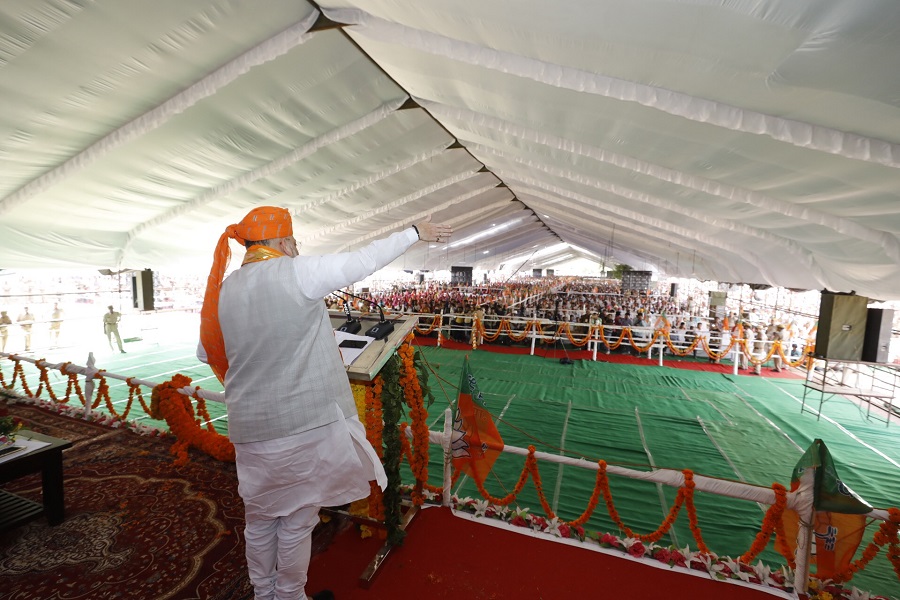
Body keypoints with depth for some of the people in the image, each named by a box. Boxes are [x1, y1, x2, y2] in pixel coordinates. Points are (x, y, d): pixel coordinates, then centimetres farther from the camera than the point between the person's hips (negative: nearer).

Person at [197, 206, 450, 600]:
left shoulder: (224, 290, 3)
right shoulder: (297, 272, -14)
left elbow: (206, 353, 14)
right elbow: (364, 261, -9)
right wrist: (415, 233, 2)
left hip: (251, 426, 6)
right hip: (304, 422, -5)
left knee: (260, 517, 24)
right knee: (297, 519, 16)